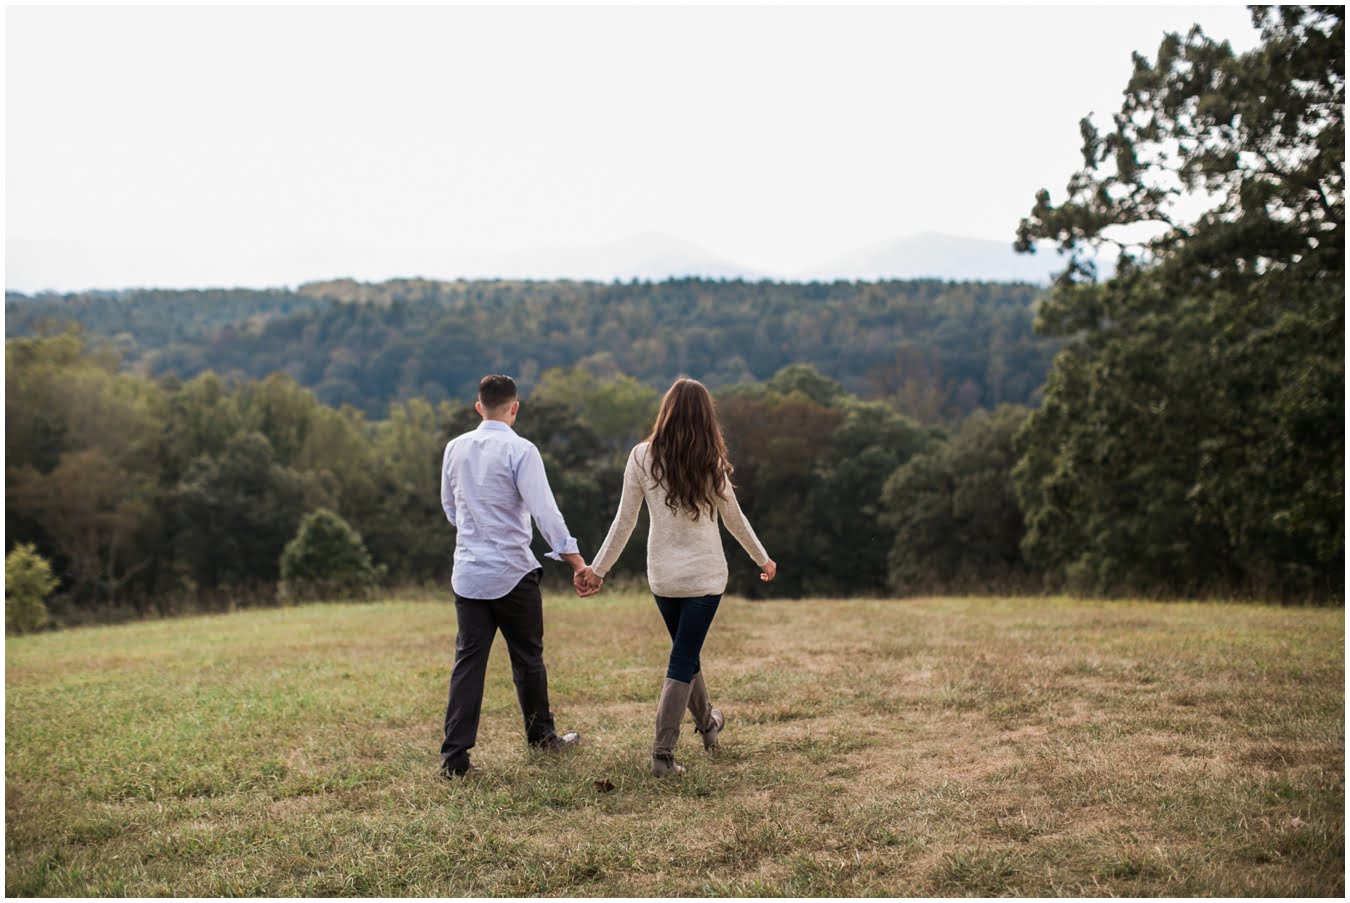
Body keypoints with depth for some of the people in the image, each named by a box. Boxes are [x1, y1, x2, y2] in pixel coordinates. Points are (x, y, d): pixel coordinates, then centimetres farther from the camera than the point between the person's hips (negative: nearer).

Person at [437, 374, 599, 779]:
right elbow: (544, 510, -18)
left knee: (468, 661, 4)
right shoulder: (520, 450, -12)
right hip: (513, 572, -4)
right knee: (527, 657, 13)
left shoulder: (455, 448, 5)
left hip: (468, 572, 4)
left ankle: (454, 757, -2)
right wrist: (577, 562, -19)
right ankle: (541, 734, 30)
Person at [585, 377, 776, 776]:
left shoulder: (643, 458, -6)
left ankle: (707, 722, 41)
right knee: (683, 660, 1)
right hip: (705, 574, -2)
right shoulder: (710, 462, -8)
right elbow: (734, 519, 3)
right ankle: (663, 753, -4)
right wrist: (763, 559, 18)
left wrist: (597, 569, 5)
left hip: (662, 575, 2)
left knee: (685, 651, 22)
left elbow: (624, 522, -4)